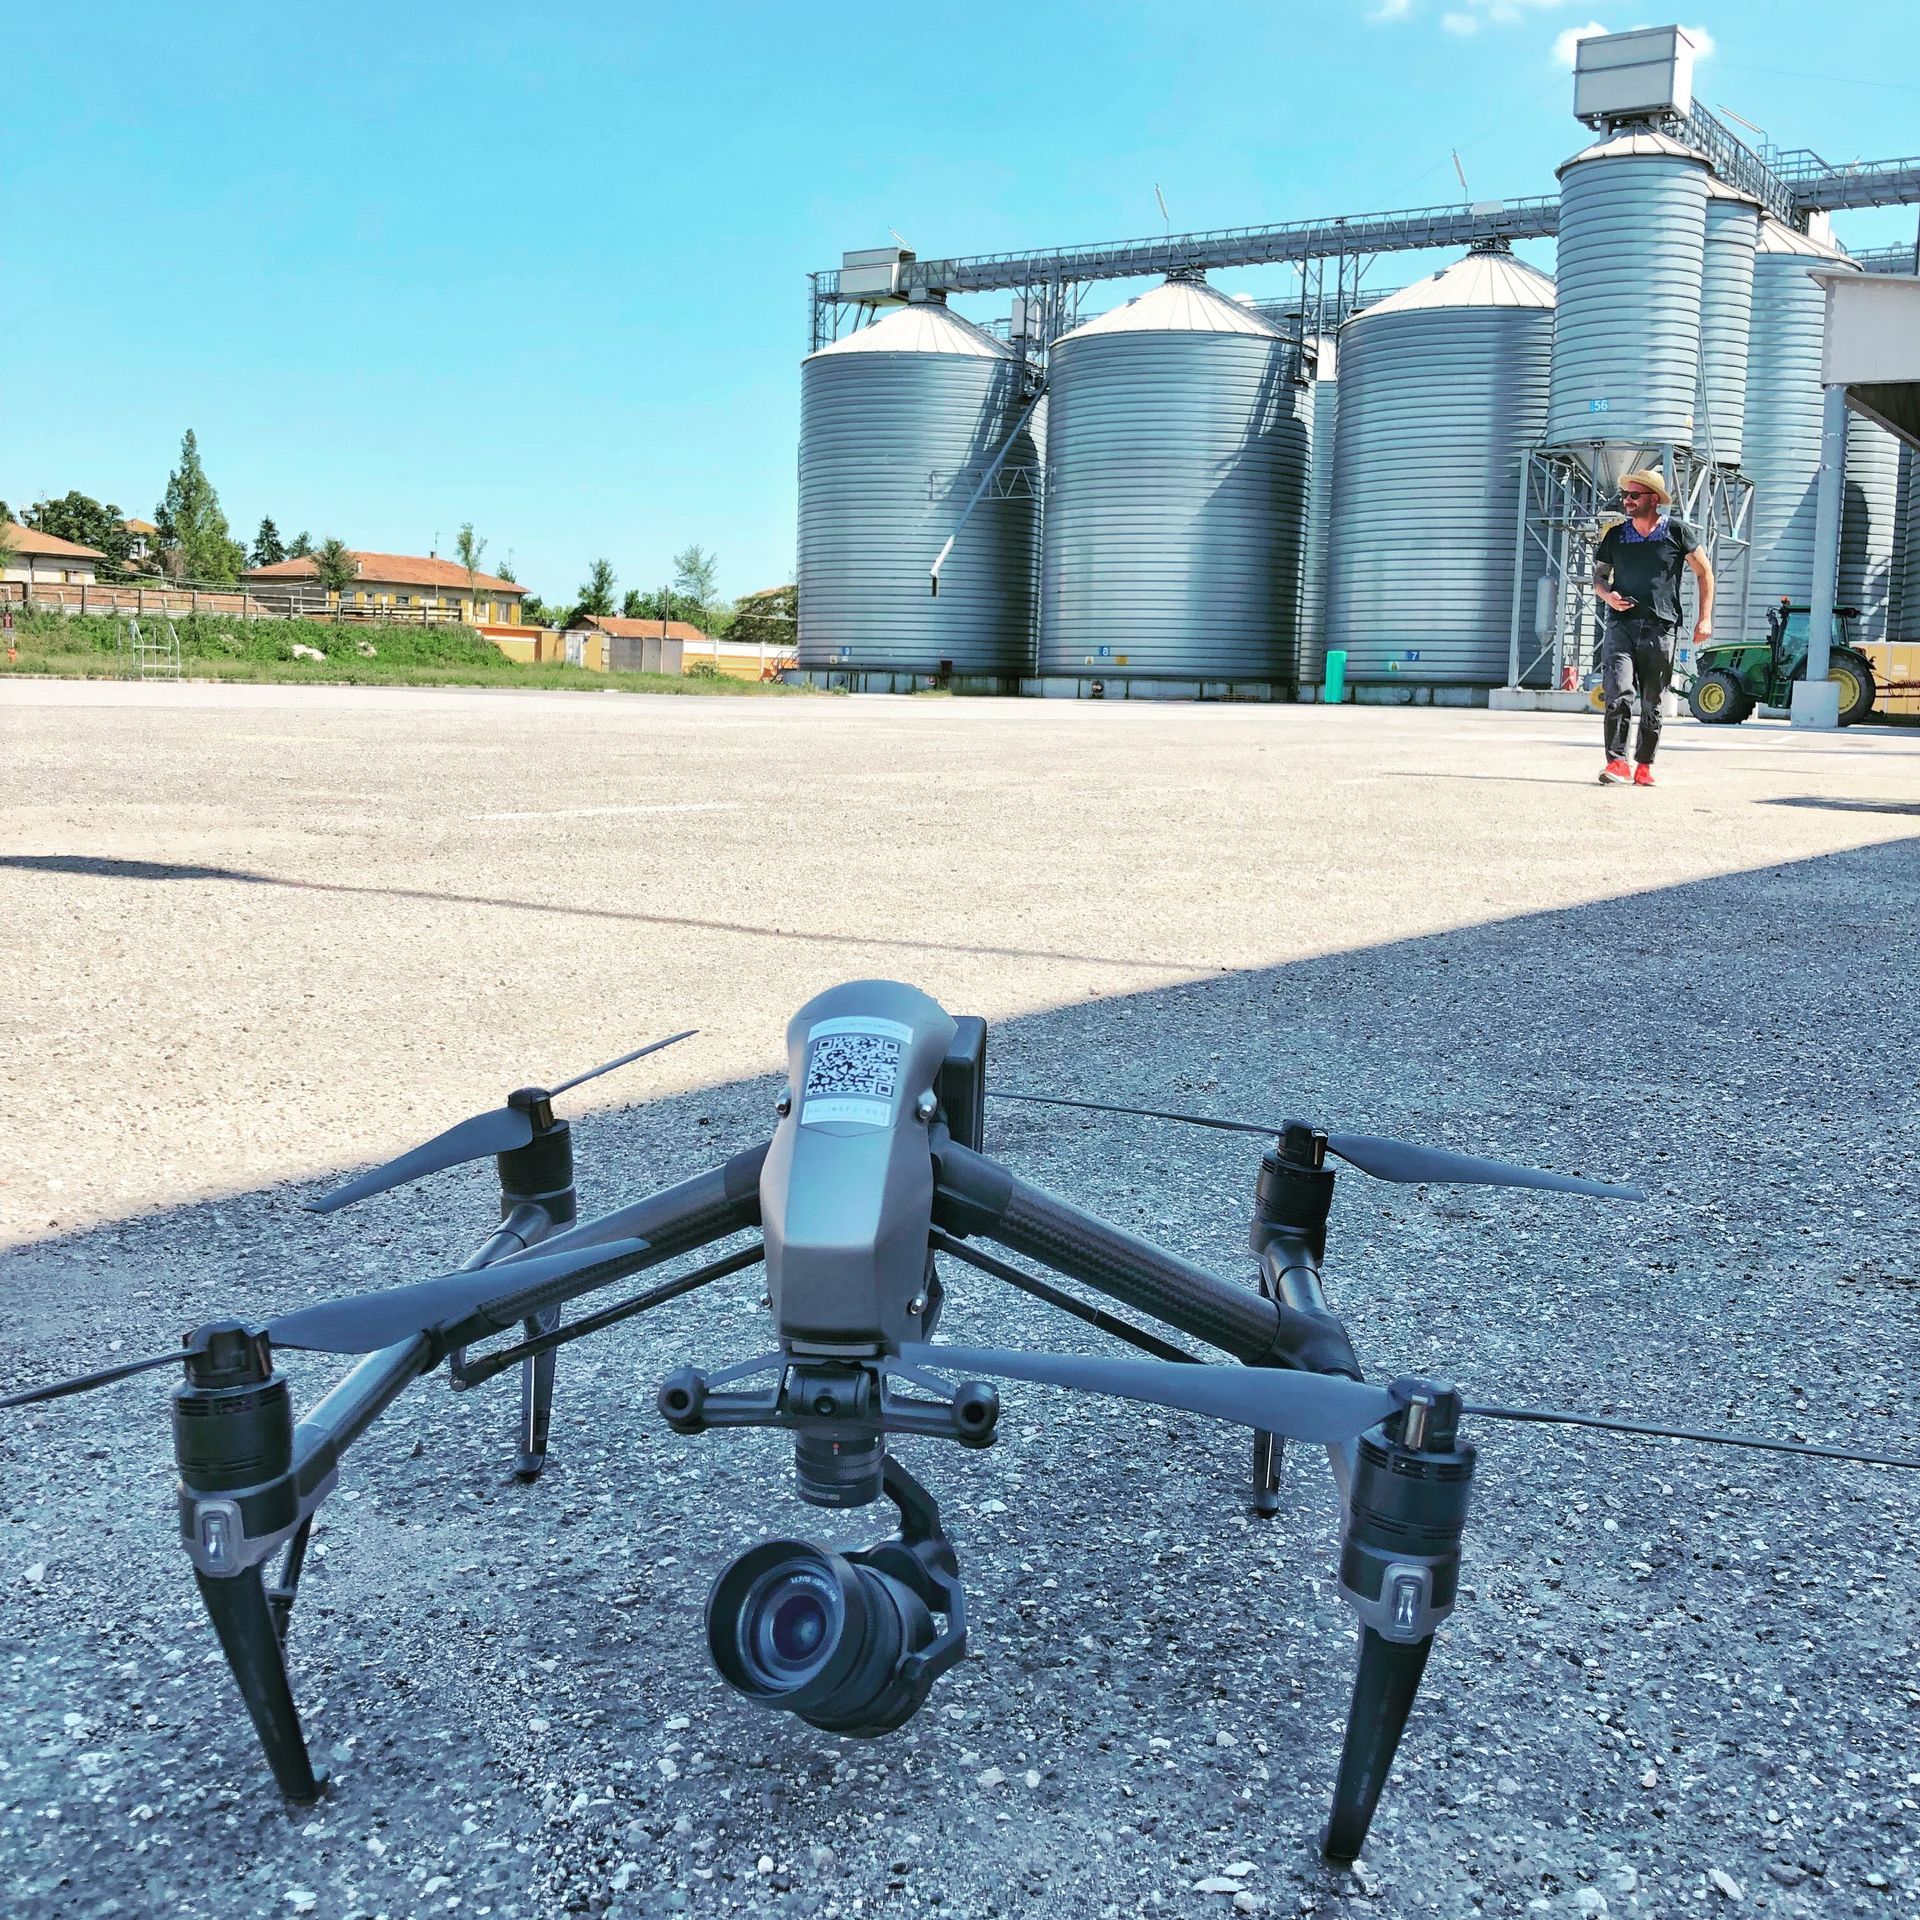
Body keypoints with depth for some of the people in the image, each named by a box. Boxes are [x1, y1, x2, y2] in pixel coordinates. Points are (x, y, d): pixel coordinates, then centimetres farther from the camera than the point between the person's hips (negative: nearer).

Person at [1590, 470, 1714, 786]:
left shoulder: (1677, 532, 3)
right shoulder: (1615, 536, 10)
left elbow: (1704, 573, 9)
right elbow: (1599, 576, 20)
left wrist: (1705, 618, 2)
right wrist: (1607, 595, -3)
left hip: (1660, 629, -1)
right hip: (1621, 626, 1)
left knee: (1652, 704, 7)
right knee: (1618, 694, -17)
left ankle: (1644, 766, 18)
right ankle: (1616, 762, -15)